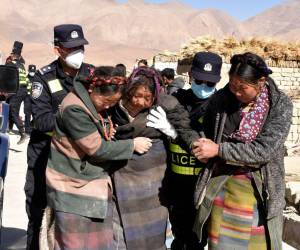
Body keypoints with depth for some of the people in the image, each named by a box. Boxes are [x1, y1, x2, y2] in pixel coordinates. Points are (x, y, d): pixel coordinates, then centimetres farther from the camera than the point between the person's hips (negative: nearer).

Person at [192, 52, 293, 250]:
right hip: (221, 183, 2)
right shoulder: (221, 99, -4)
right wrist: (204, 147, -5)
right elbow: (207, 135, 14)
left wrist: (219, 150, -19)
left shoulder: (280, 104, -11)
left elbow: (265, 150, -20)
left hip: (260, 187, -2)